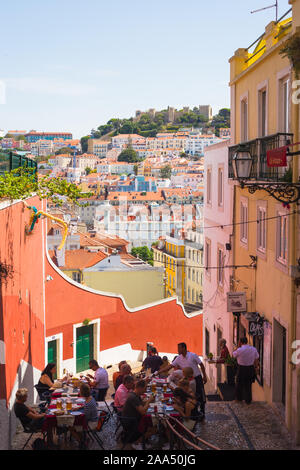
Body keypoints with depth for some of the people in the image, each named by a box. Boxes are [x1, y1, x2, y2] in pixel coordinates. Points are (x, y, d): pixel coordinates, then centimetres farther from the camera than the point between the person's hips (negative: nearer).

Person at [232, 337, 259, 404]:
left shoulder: (239, 350, -17)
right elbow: (256, 360, 4)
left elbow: (233, 355, 2)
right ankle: (248, 400, 19)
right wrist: (255, 368, 17)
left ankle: (239, 398, 29)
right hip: (251, 368, 4)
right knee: (248, 385, 15)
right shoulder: (254, 349, -3)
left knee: (239, 384, 16)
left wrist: (238, 346, 1)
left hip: (241, 369, -4)